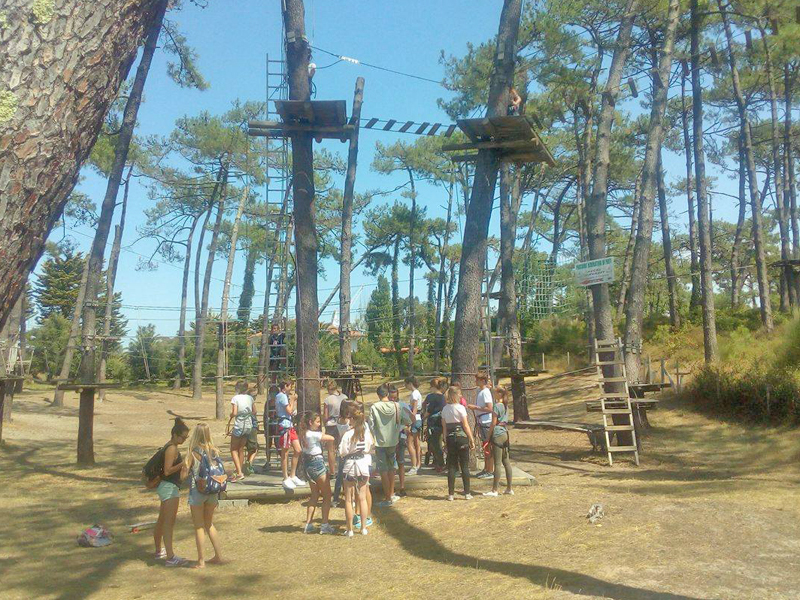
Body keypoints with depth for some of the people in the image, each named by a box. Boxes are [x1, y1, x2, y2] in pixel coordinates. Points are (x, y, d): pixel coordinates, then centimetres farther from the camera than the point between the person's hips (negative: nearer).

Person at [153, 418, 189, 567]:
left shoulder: (170, 447, 12)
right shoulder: (172, 449, -18)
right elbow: (167, 470, -24)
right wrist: (183, 463, -25)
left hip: (167, 487, 11)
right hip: (169, 487, -11)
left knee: (162, 521, 21)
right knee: (169, 522, -13)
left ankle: (159, 551, 35)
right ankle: (170, 557, -15)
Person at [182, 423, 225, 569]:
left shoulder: (193, 454, -13)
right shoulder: (215, 451, -2)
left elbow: (183, 474, -12)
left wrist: (185, 463, 6)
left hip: (197, 492, -4)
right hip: (212, 492, 4)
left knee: (199, 526, 8)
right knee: (209, 524, 20)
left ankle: (201, 561, 14)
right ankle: (218, 556, 21)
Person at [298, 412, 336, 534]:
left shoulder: (304, 434, 5)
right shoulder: (314, 434, -20)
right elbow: (331, 438, -17)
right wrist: (324, 436, -1)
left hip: (307, 464, 8)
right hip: (317, 463, -8)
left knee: (314, 495, 17)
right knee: (327, 495, 4)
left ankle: (308, 524, 15)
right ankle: (324, 525, 4)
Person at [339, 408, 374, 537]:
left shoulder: (348, 434, -15)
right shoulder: (366, 431, -3)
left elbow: (342, 452, -16)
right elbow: (372, 446, 6)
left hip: (350, 465, -4)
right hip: (363, 463, 4)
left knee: (348, 499, 7)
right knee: (362, 498, 13)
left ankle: (350, 529, 9)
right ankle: (364, 527, 16)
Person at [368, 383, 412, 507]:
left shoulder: (374, 407, -13)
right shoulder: (396, 406, -6)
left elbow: (371, 426, -12)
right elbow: (408, 421, -1)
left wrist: (372, 440, 3)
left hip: (380, 442, -3)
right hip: (393, 441, 3)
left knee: (383, 470, 4)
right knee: (392, 468, 21)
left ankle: (387, 498, 6)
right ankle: (391, 494, 27)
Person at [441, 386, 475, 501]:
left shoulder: (445, 409, 5)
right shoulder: (460, 408, -9)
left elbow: (444, 426, 7)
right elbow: (466, 426, -9)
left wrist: (446, 440, 13)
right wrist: (472, 440, -2)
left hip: (450, 438, 4)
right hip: (461, 437, -4)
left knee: (451, 467, 7)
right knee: (465, 466, 5)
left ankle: (451, 494, 7)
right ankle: (467, 493, 8)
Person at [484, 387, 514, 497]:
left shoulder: (496, 406, -12)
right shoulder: (505, 405, 13)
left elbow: (493, 423, -12)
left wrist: (488, 437, -6)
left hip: (497, 435, -8)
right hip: (505, 434, 8)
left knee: (497, 463, -6)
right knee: (506, 462, 11)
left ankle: (494, 491, -3)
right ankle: (509, 489, 15)